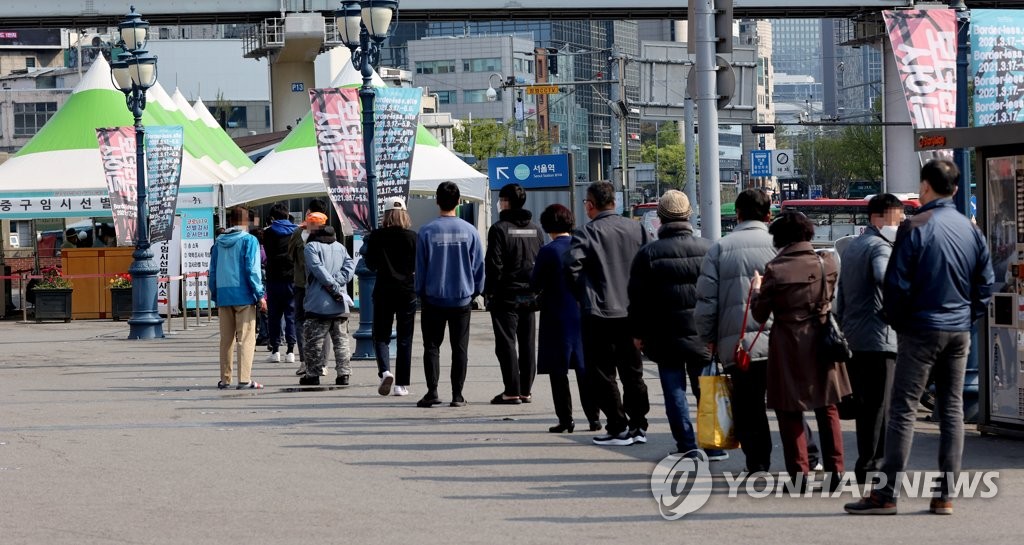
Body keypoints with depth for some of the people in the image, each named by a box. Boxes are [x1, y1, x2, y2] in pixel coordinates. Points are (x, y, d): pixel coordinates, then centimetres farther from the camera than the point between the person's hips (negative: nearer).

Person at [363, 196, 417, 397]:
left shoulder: (376, 236, -4)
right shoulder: (412, 237, -5)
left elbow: (371, 265, 1)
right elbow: (419, 265, -1)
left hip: (383, 291, 0)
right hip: (407, 290, 0)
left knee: (381, 336, 9)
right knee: (404, 339, 7)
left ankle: (385, 371, -17)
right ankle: (401, 384, 5)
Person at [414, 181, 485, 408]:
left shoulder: (427, 231, -7)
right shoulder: (469, 231, -3)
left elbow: (420, 267, -2)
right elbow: (479, 265, 3)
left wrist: (420, 292, 10)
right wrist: (475, 291, 14)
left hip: (433, 298, -1)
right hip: (462, 298, 1)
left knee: (431, 347, 7)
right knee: (460, 348, 6)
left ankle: (432, 391, -3)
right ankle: (457, 395, 5)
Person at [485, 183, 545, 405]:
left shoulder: (500, 228, -10)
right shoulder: (535, 229, 10)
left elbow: (494, 264, -13)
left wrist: (489, 291, -6)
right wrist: (537, 289, 16)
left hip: (506, 295, -6)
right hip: (529, 295, 6)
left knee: (506, 343, -3)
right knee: (527, 343, 9)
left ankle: (512, 391, -6)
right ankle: (525, 390, 11)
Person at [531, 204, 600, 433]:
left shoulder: (548, 251, -12)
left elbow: (536, 285, -8)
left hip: (557, 317, -4)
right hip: (583, 316, 4)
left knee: (558, 371, 3)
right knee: (585, 368, 10)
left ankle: (565, 419, 1)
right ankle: (593, 417, 9)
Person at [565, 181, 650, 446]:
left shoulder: (588, 233, -11)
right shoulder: (636, 229, 3)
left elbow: (572, 266, -20)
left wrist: (582, 295, -4)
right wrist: (635, 294, 12)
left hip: (600, 312, -5)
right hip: (632, 311, 5)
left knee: (603, 373, 3)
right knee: (632, 370, 14)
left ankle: (618, 429, 1)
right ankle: (638, 425, 16)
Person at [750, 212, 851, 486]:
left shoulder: (775, 270, -14)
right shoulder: (828, 262, -4)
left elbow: (760, 314, -5)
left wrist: (756, 288, 11)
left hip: (788, 346, -3)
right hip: (822, 342, 3)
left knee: (790, 412, 7)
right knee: (828, 409, 14)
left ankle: (799, 473, 5)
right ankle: (835, 470, 12)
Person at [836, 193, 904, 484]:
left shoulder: (851, 247, 20)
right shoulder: (880, 245, -9)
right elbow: (883, 276, -33)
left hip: (852, 339, 9)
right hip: (877, 339, -9)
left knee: (863, 405, 14)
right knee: (880, 406, -6)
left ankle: (865, 462, 17)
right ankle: (872, 465, -9)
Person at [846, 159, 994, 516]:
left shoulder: (915, 228, -11)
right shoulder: (971, 230, 6)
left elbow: (897, 284, -12)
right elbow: (986, 283, 9)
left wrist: (896, 322, 2)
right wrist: (968, 317, 15)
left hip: (922, 330, -5)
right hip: (959, 332, 5)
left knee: (903, 408, -3)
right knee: (952, 408, 8)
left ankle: (886, 494, -5)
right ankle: (945, 494, 8)